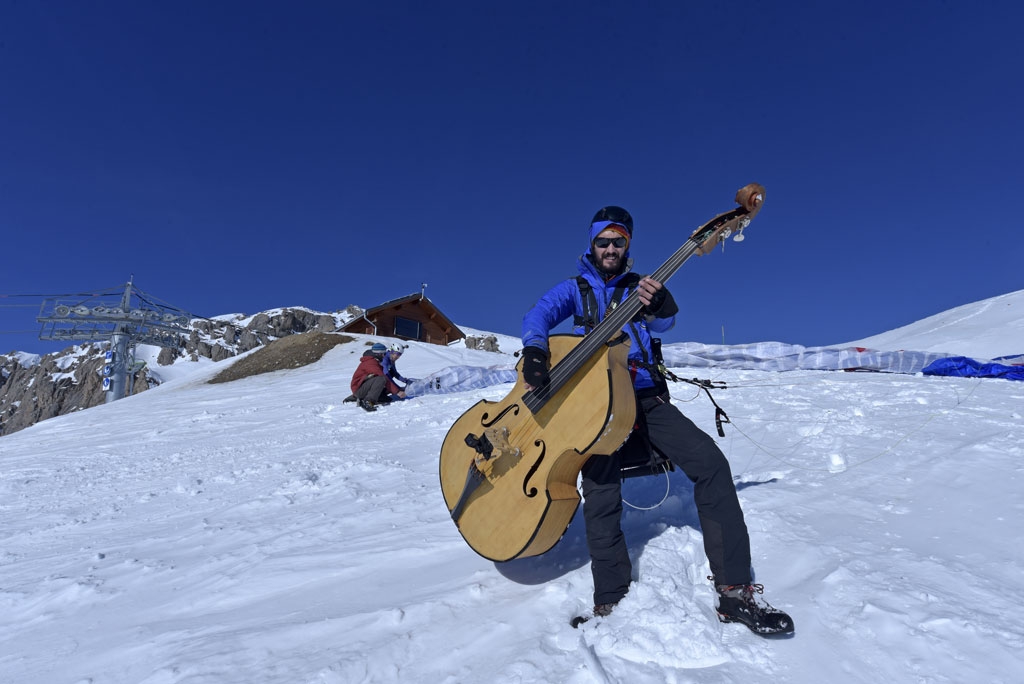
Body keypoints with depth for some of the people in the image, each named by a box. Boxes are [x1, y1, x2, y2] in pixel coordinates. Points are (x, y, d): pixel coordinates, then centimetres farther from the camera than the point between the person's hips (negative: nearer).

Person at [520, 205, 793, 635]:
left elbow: (664, 322, -5)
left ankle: (735, 590, -9)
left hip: (645, 398, 2)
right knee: (601, 496, -17)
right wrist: (534, 351, -26)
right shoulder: (575, 288, 14)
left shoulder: (639, 286, 15)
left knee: (710, 462, -17)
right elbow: (538, 314, -3)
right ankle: (610, 603, 0)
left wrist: (658, 306, -31)